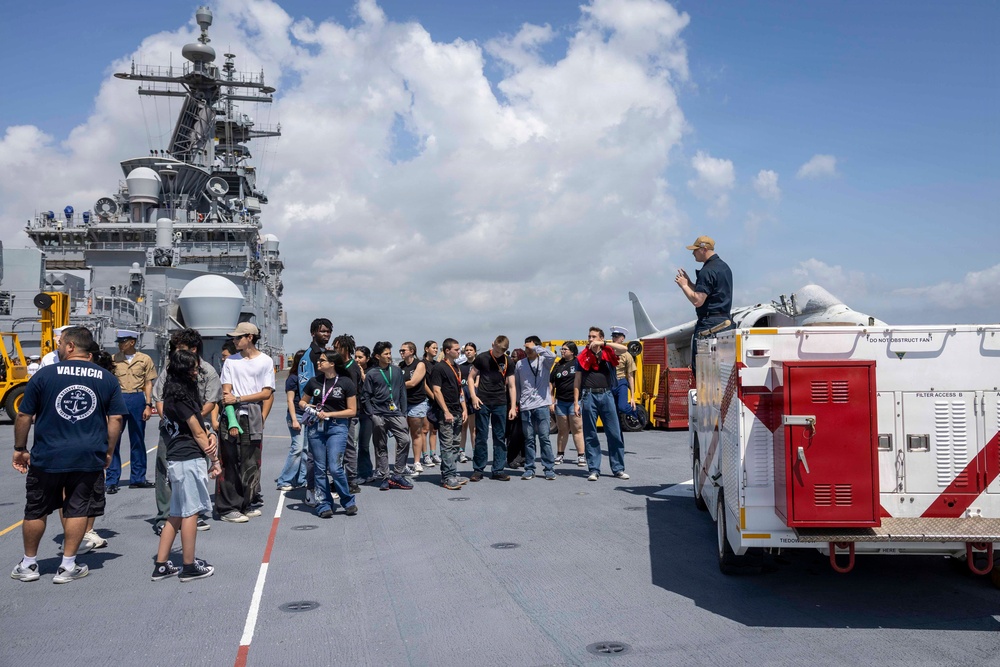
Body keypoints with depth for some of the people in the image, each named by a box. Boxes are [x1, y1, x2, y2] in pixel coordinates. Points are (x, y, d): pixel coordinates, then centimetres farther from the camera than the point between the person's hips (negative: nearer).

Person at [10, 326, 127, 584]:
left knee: (36, 511, 15)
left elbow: (24, 416, 0)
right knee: (78, 510, 10)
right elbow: (116, 419, 1)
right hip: (89, 458, 1)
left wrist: (20, 449, 11)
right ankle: (67, 566, 14)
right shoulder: (107, 379, 0)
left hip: (46, 457, 0)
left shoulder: (45, 374, -4)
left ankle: (28, 564, 28)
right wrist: (108, 452, 10)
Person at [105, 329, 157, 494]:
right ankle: (112, 481, 4)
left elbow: (148, 383, 4)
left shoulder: (145, 359, 4)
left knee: (137, 441, 8)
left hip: (137, 400, 0)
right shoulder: (114, 359, 7)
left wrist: (148, 405, -3)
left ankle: (137, 478, 17)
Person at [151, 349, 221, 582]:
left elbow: (199, 423, 12)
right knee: (191, 512, -1)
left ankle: (161, 565, 18)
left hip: (176, 459, 10)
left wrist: (211, 436, -9)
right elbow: (197, 433, -11)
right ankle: (189, 567, 8)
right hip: (189, 459, -10)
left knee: (177, 514, 14)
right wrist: (214, 460, -5)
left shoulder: (186, 390, 14)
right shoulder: (180, 396, -14)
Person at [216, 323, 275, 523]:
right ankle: (228, 508, 5)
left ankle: (244, 505, 17)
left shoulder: (265, 361, 4)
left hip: (253, 418, 0)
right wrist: (232, 421, -11)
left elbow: (267, 393, -1)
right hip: (233, 416, 0)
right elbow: (226, 393, 1)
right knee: (230, 463, -1)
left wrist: (238, 398, -10)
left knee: (251, 464, 4)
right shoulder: (231, 361, 7)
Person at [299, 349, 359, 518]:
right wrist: (306, 406, -2)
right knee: (320, 469, 4)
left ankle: (348, 501, 9)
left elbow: (352, 411, -3)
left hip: (337, 427, -4)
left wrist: (329, 414, -11)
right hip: (316, 427, 4)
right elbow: (302, 401, 22)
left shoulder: (346, 383, -3)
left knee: (335, 467, -12)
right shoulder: (314, 382, 8)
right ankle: (324, 505, 15)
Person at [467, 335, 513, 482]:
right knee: (481, 437, 1)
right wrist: (473, 396, -9)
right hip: (482, 402, -2)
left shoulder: (508, 361, 6)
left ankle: (498, 470, 12)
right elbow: (471, 377, 5)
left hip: (500, 403, 2)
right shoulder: (482, 358, 0)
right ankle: (478, 470, 10)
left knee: (500, 438, 5)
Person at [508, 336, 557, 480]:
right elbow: (515, 385, 14)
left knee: (544, 438, -2)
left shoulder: (544, 361, 1)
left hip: (541, 405, -3)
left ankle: (549, 469, 4)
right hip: (525, 407, 3)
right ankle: (529, 469, 14)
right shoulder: (520, 364, 9)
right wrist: (515, 404, 11)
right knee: (529, 439, 7)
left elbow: (552, 355, -23)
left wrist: (536, 348, -14)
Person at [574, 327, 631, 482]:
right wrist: (576, 402, 0)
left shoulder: (608, 353, 9)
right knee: (590, 435, 2)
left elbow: (623, 349, -11)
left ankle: (618, 469, 10)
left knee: (614, 433, 1)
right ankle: (594, 470, 8)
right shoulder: (582, 357, 9)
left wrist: (603, 344, -14)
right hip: (589, 396, 0)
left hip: (606, 395, 0)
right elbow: (577, 381, 8)